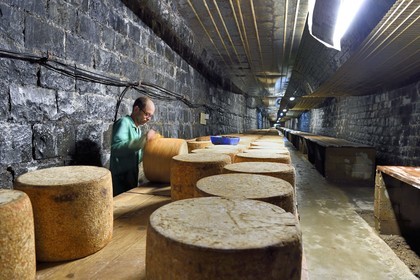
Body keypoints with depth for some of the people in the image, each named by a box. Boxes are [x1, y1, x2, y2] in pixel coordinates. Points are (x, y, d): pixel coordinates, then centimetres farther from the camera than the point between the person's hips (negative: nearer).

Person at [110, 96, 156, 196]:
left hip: (132, 179, 9)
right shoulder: (124, 122, -11)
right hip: (121, 180, -9)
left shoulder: (138, 129, 15)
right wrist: (143, 139, -27)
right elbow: (116, 148, -28)